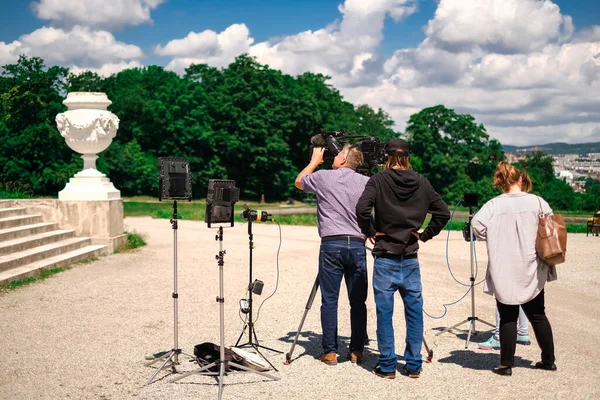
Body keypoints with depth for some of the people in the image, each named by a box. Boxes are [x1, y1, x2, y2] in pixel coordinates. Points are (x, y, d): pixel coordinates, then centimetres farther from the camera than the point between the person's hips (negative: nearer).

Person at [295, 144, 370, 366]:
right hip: (357, 245, 2)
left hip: (331, 244, -2)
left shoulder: (323, 177, 2)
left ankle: (330, 351, 2)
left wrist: (315, 161, 33)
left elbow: (298, 182, 23)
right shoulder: (366, 182, 8)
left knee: (329, 300, 2)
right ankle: (356, 350, 10)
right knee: (358, 301, 7)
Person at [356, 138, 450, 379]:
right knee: (414, 312, 10)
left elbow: (362, 209, -19)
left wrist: (370, 231, -5)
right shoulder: (422, 183, 4)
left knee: (384, 313, 4)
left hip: (385, 260, -3)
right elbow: (443, 212, 4)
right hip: (411, 260, 3)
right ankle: (414, 365, 14)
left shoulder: (378, 180, -6)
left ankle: (387, 366, 8)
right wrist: (425, 235, 10)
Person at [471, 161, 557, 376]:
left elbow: (477, 224, -18)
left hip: (504, 274, -2)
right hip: (531, 272, 2)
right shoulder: (537, 202, -3)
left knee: (508, 317, 6)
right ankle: (548, 360, 24)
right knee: (537, 315, 16)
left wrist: (494, 240, -1)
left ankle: (507, 364, 7)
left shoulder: (494, 205, -8)